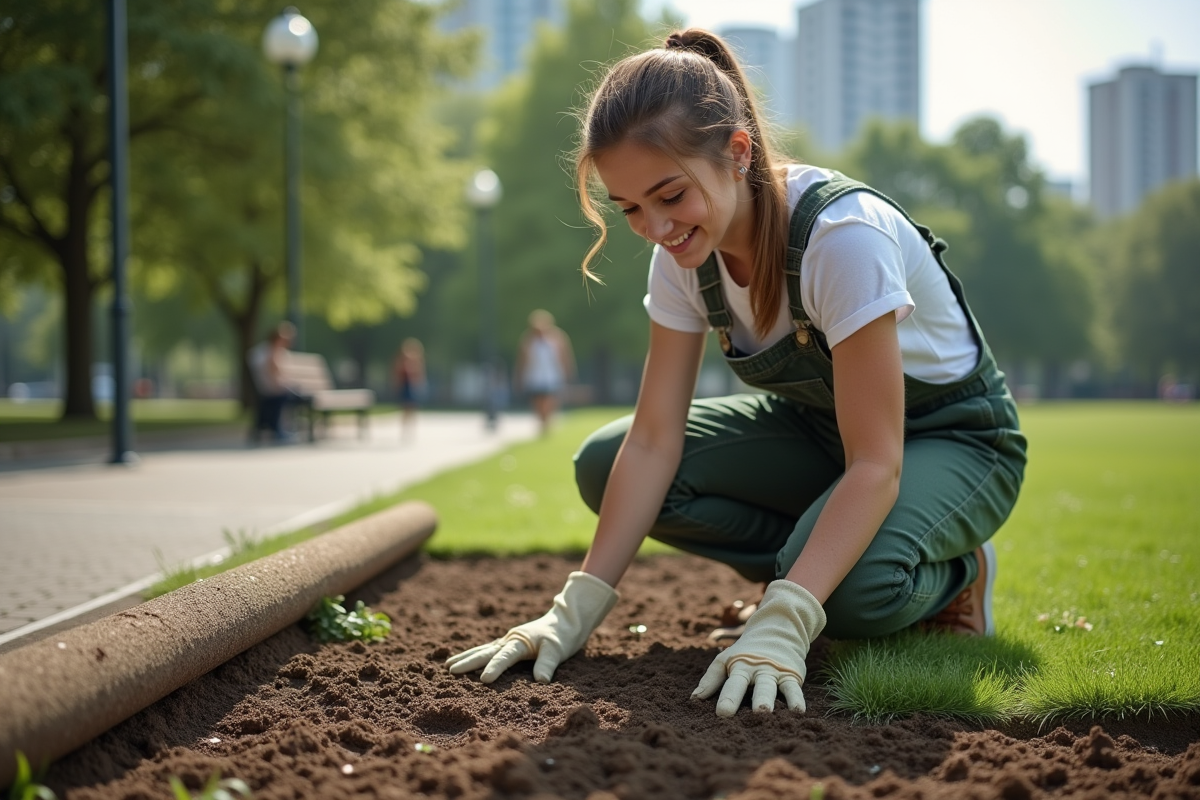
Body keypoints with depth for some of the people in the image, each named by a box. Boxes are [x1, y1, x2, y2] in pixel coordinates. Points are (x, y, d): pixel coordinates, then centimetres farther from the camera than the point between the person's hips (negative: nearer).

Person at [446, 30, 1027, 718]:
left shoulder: (843, 235, -34)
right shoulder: (684, 253, -13)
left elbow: (875, 465, -35)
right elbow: (653, 440, -15)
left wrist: (782, 625, -46)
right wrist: (577, 610, -23)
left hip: (956, 437, -6)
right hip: (817, 426, 7)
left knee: (856, 589, -39)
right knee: (603, 463, -15)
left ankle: (950, 573, -3)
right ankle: (819, 561, -3)